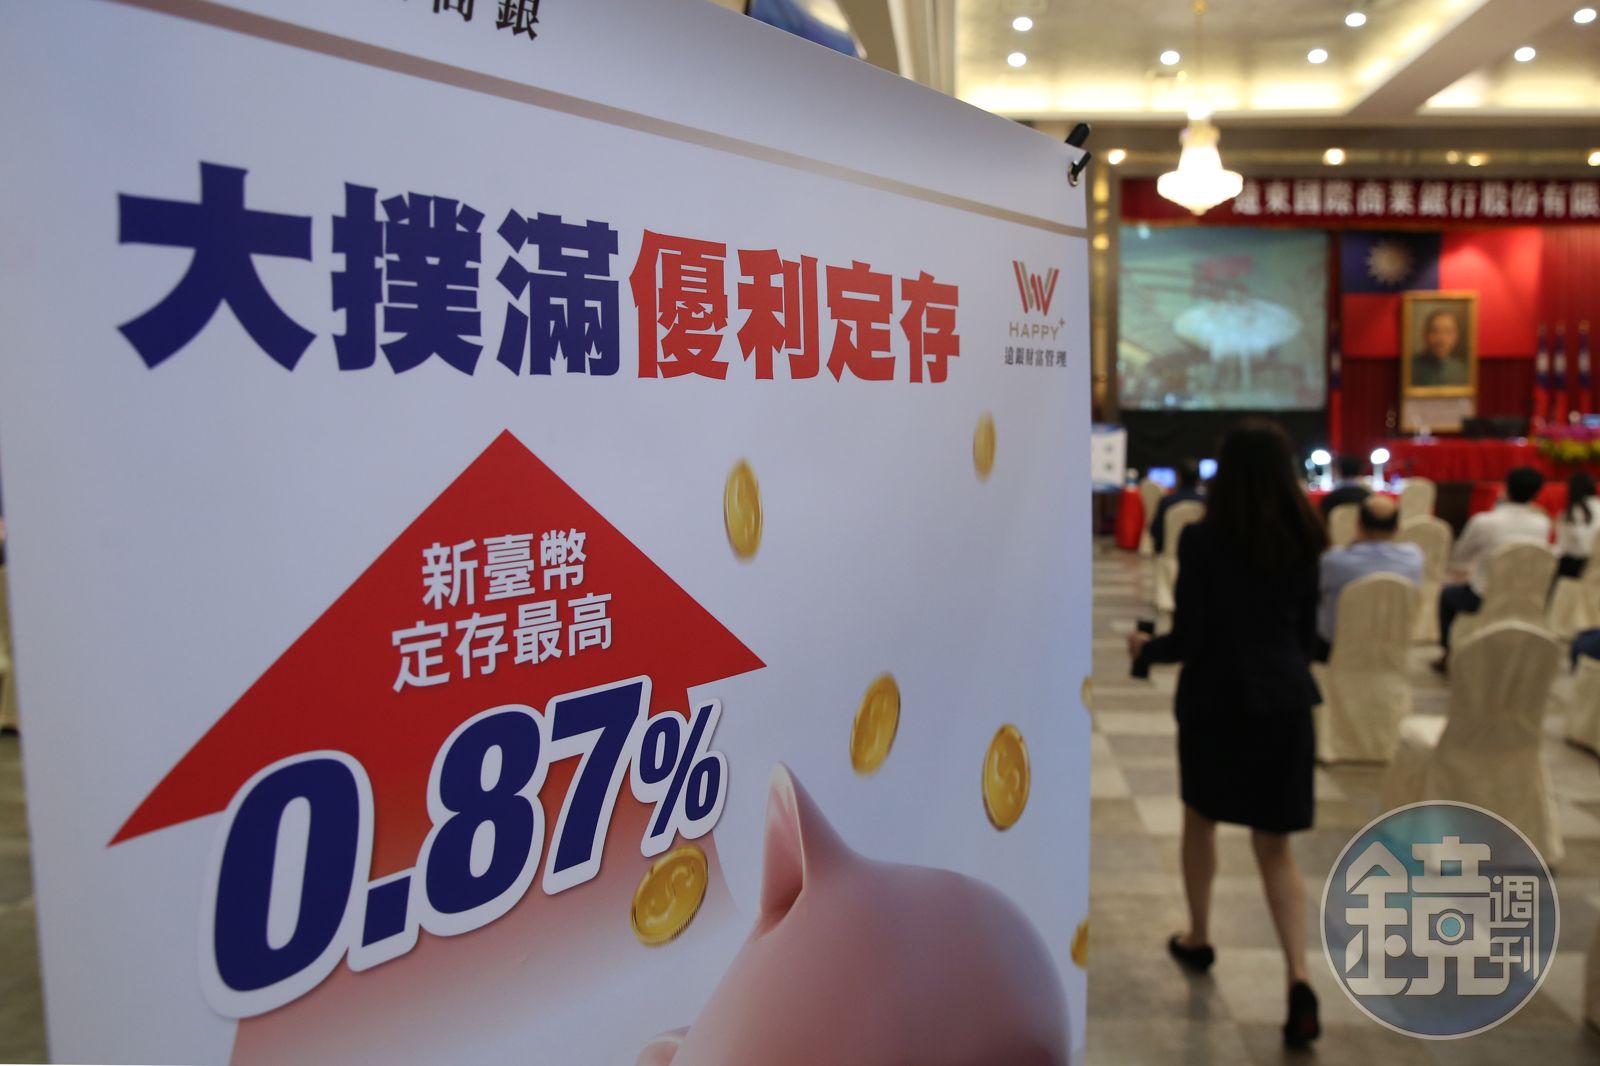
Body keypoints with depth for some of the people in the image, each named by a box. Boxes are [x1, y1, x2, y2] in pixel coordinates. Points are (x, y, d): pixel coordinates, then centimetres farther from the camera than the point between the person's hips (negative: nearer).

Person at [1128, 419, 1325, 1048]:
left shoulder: (1202, 539, -14)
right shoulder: (1303, 539, 1)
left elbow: (1189, 638, -14)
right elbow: (1307, 630, 9)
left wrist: (1145, 651, 5)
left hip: (1217, 697, -3)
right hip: (1284, 700, 3)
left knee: (1201, 820, 22)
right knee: (1275, 846, 9)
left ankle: (1198, 939, 37)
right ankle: (1299, 979, -5)